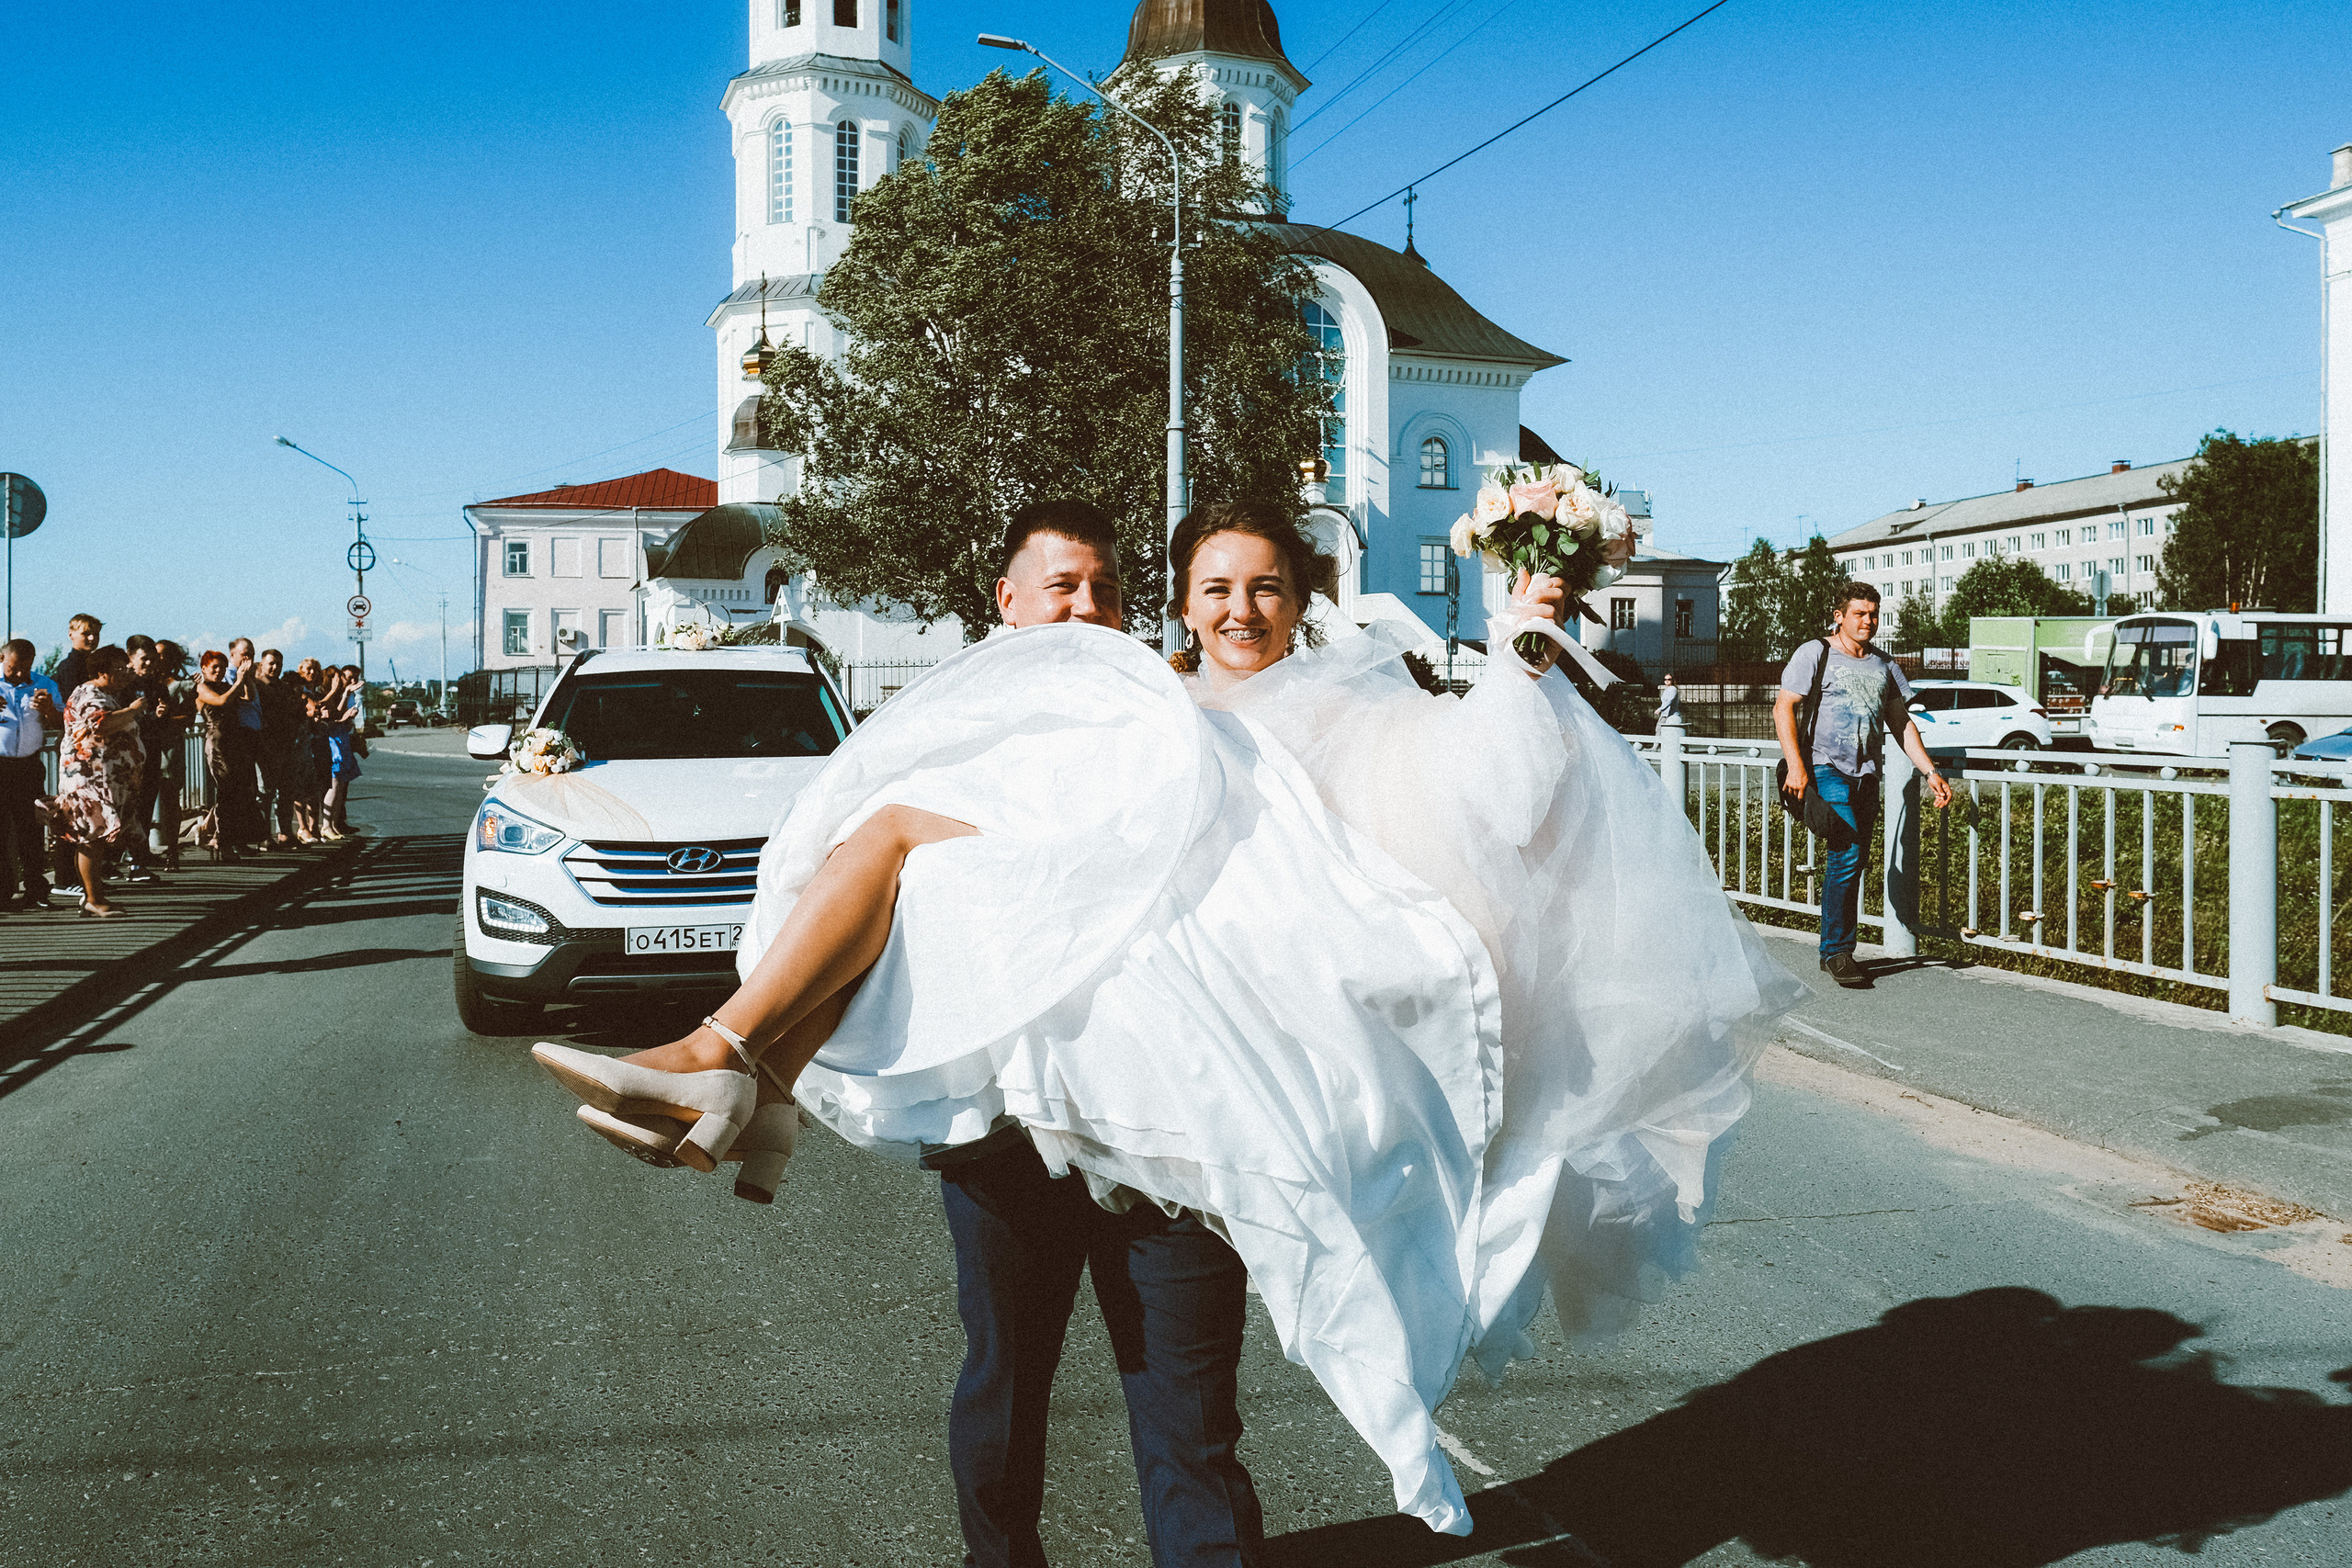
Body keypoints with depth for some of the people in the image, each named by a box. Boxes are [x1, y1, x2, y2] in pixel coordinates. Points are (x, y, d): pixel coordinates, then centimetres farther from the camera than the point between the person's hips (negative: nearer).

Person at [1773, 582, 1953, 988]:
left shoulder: (1883, 665, 18)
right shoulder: (1815, 654, 1)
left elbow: (1902, 723, 21)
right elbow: (1783, 707, -5)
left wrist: (1930, 772, 12)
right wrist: (1795, 765, -17)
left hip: (1866, 775, 6)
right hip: (1826, 768, -6)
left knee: (1854, 860, 4)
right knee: (1847, 853, -18)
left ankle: (1836, 953, 13)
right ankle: (1837, 951, -9)